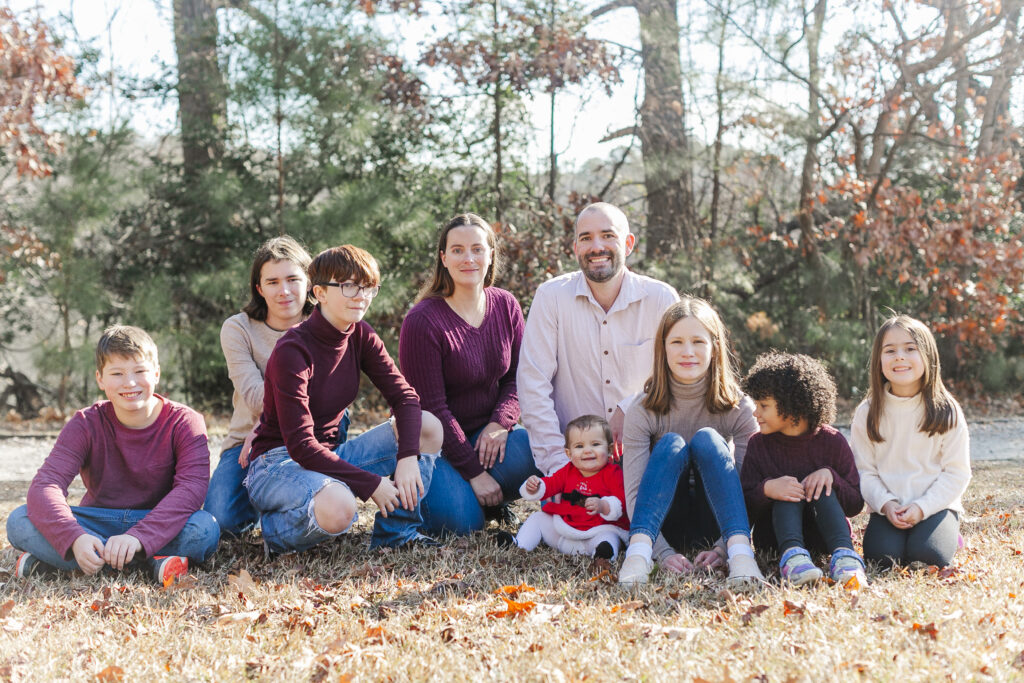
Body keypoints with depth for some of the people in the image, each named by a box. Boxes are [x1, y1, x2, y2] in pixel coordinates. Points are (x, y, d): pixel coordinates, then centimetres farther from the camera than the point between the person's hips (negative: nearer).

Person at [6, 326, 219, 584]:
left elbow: (192, 487, -26)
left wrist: (138, 537, -42)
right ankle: (151, 560, -28)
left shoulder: (185, 423, -11)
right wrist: (75, 538, -41)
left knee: (205, 529, -34)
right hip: (99, 522, 2)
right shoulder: (86, 425, -7)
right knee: (19, 522, -24)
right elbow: (45, 485, -20)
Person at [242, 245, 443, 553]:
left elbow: (404, 396, -2)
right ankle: (275, 529, -7)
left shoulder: (361, 336, 1)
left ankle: (396, 533, -2)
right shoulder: (291, 352, -22)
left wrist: (408, 458, -20)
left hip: (329, 455, 7)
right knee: (339, 507, -40)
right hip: (278, 463, -7)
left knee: (429, 427, -7)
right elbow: (301, 445, -24)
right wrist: (371, 483, -24)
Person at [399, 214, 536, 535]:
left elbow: (517, 377, 6)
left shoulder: (506, 306, 0)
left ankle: (490, 500, 3)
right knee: (460, 521, -26)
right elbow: (431, 406, -17)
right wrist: (474, 472, -19)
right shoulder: (423, 321, -17)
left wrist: (500, 424, -16)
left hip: (485, 433, 4)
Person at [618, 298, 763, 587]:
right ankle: (639, 549, -44)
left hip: (714, 525, 0)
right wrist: (664, 552, -30)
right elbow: (634, 494, -15)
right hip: (666, 525, 0)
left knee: (706, 439, -24)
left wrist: (724, 547, -28)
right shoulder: (642, 413, -9)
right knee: (672, 444, -26)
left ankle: (740, 550, -42)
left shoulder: (738, 409, -7)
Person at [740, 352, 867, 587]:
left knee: (820, 487, -26)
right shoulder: (758, 444, -1)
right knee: (789, 490, -26)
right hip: (776, 534, 0)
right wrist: (767, 489, -30)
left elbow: (855, 505, -4)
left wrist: (830, 474, -23)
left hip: (824, 533, 0)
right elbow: (744, 507, -8)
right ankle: (791, 554, -51)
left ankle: (844, 553, -47)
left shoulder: (832, 442, -3)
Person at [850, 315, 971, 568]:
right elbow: (865, 471, 0)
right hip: (887, 507, 1)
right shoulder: (867, 414, 1)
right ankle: (897, 533, 8)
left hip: (935, 506, -1)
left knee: (928, 555, -26)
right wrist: (885, 504, -17)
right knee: (881, 555, -26)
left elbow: (957, 472, -3)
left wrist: (922, 507, -15)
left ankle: (948, 535, 7)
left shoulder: (947, 412, -2)